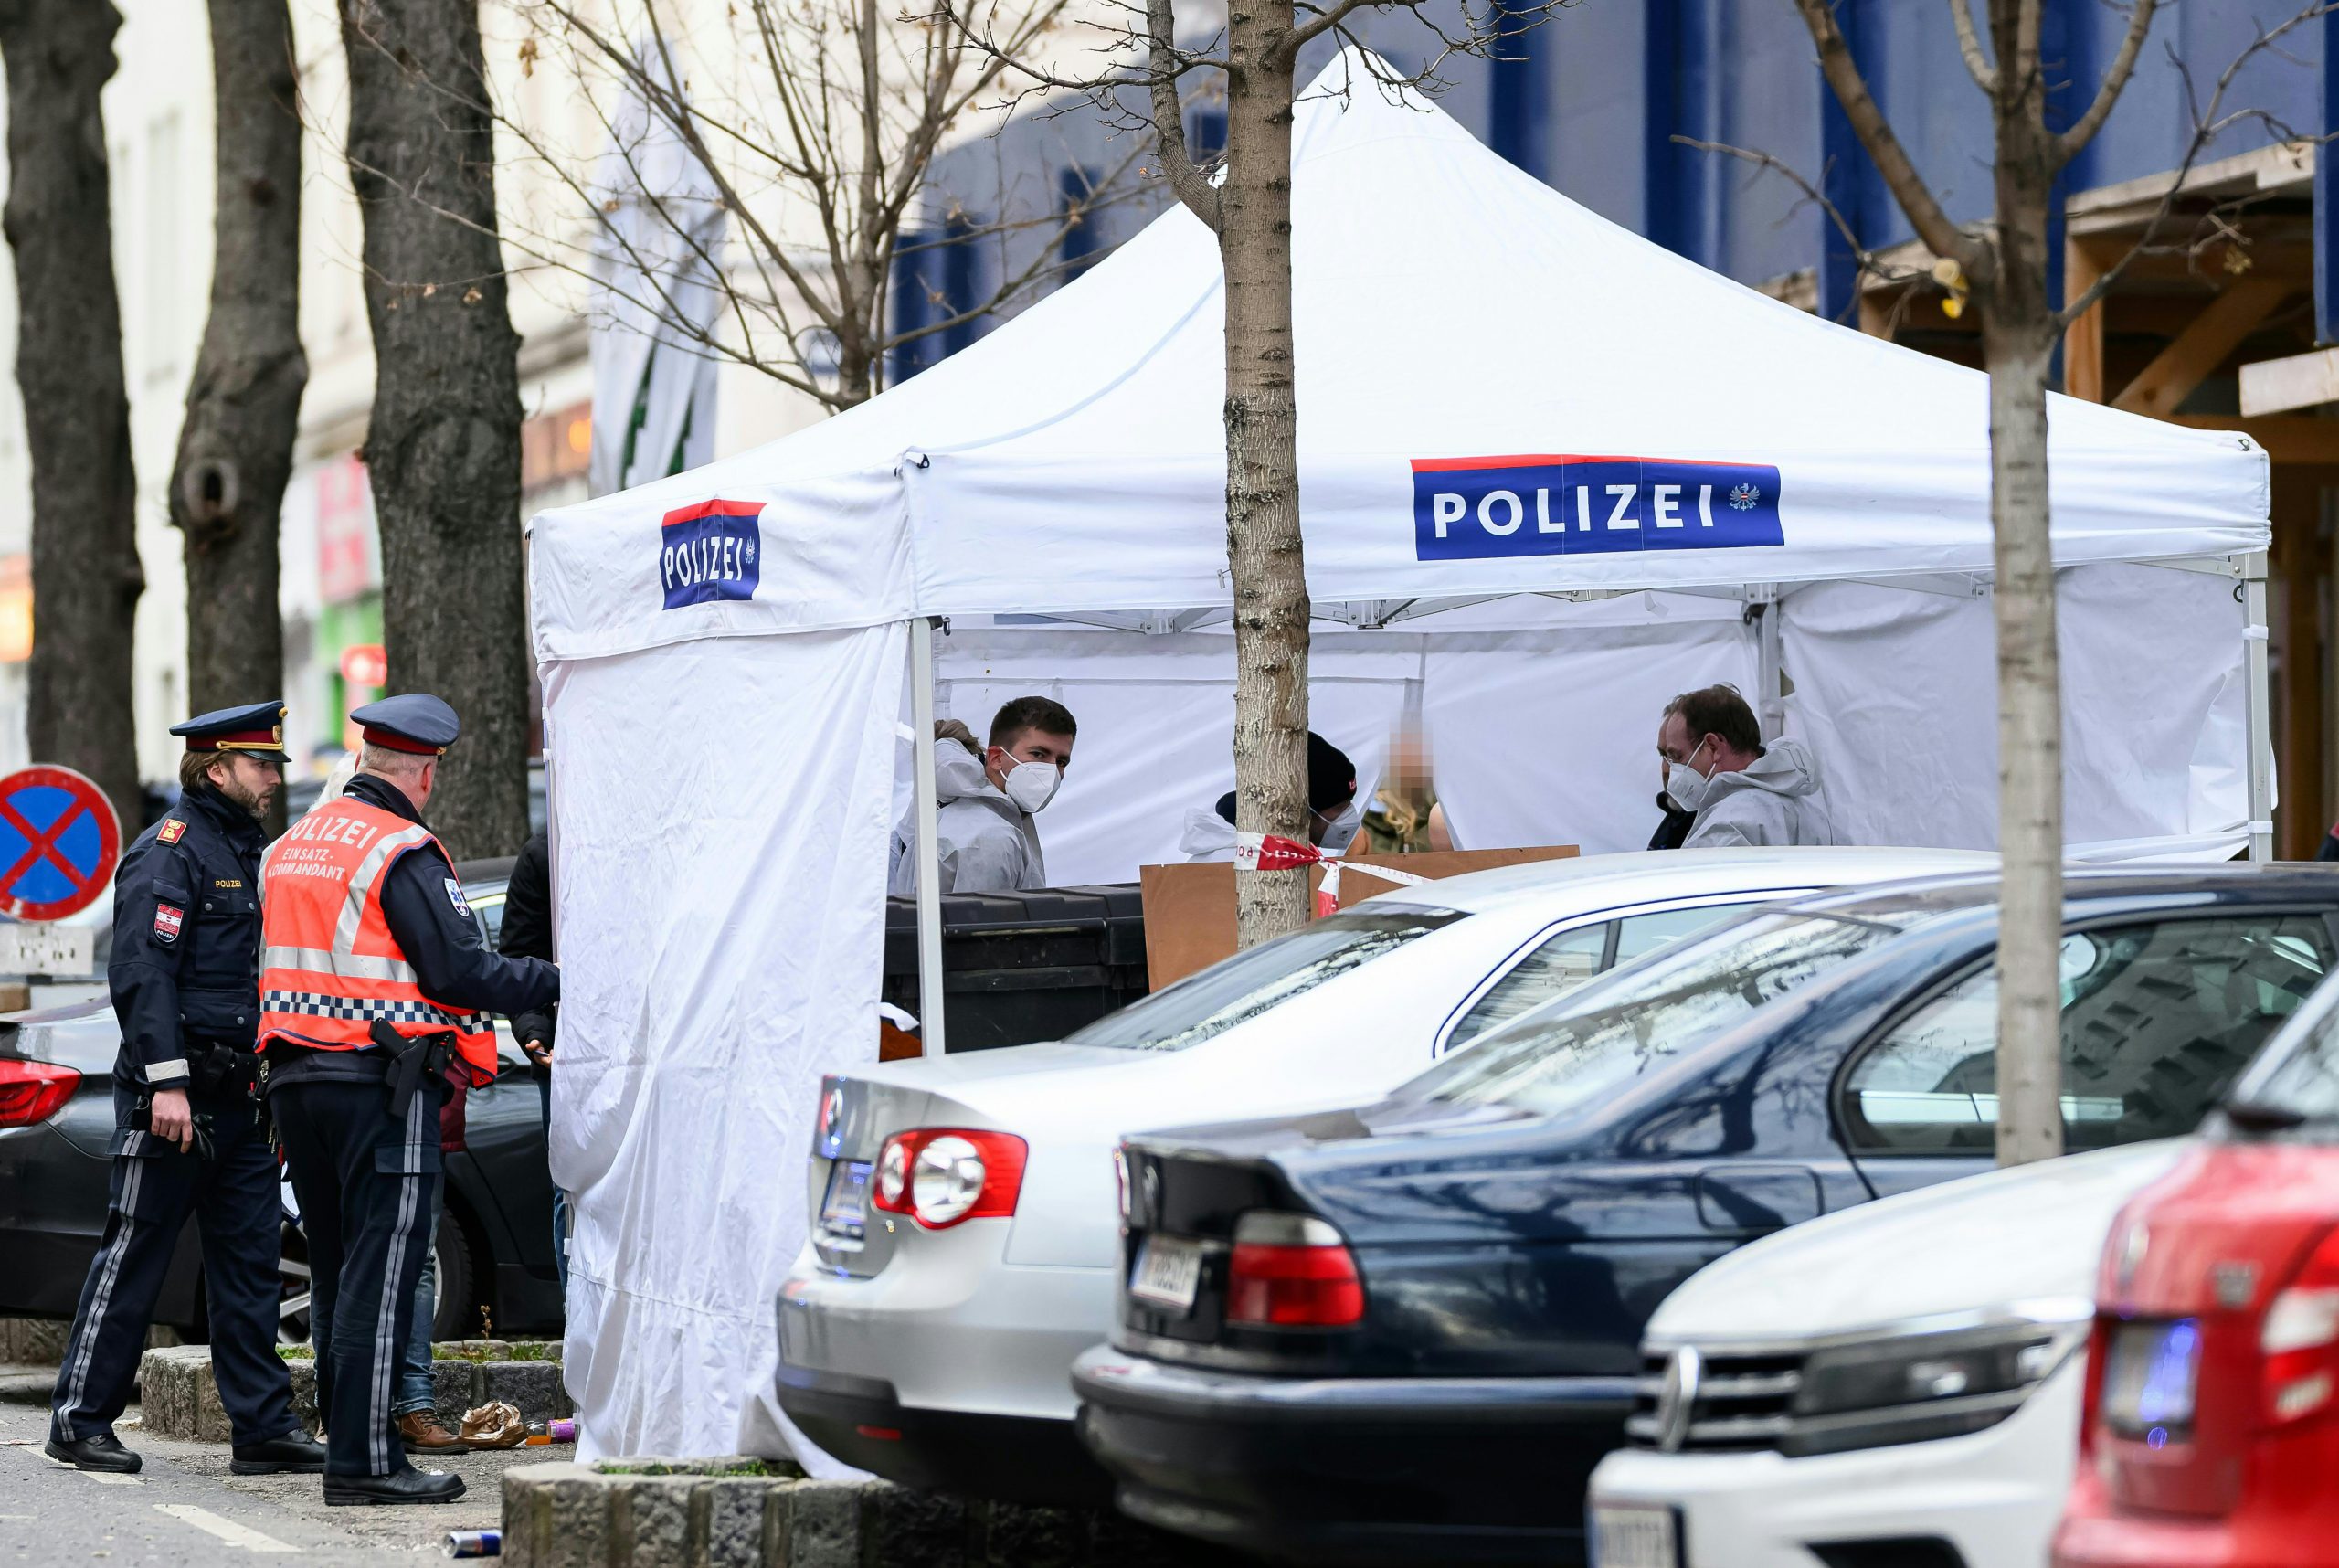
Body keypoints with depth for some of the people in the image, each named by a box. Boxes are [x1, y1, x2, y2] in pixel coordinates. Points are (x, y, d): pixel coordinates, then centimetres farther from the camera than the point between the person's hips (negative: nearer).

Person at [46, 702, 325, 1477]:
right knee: (133, 1259, -3)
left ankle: (264, 1426, 7)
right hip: (176, 1094, -9)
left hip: (241, 1097, 9)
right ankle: (79, 1422, 4)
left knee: (249, 1264, 6)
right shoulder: (169, 852, -10)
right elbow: (140, 973, -18)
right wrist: (165, 1082, -25)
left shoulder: (247, 852, 18)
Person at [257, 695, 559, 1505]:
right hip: (382, 1084, -8)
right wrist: (560, 981, -6)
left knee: (337, 1275, 13)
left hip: (295, 1075, 8)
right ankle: (363, 1460, -9)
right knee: (380, 1274, -7)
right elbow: (463, 974, -15)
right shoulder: (403, 854, -11)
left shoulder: (292, 847, 15)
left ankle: (351, 1443, 16)